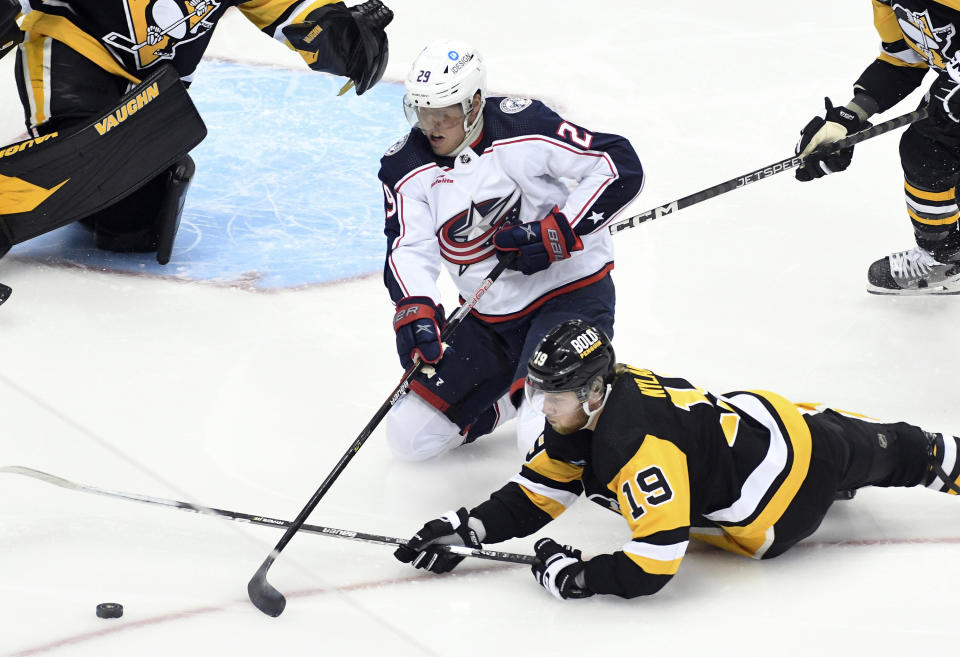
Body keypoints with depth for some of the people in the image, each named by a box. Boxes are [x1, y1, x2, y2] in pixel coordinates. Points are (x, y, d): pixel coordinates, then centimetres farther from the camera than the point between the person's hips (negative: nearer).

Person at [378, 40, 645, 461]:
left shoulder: (522, 128, -19)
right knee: (411, 435, 4)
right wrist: (415, 310, -32)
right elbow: (409, 248, -12)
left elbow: (622, 167, -19)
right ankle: (512, 392, 23)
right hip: (489, 315, 7)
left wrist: (559, 233, -25)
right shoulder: (408, 169, -4)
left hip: (570, 291, -6)